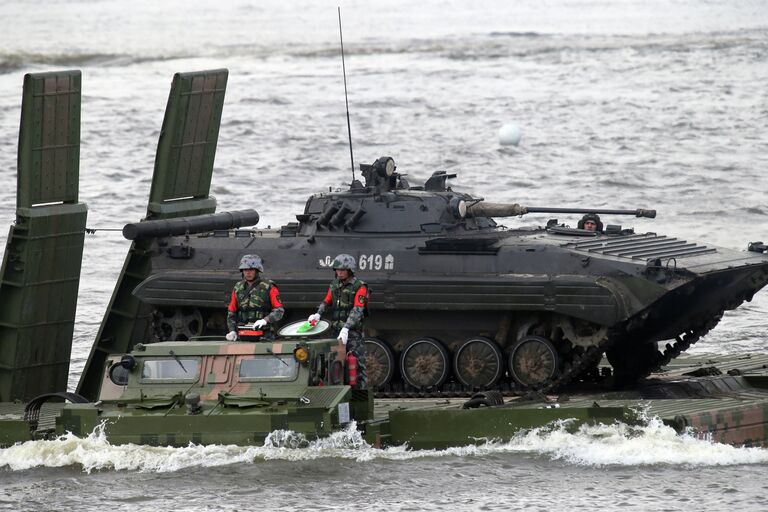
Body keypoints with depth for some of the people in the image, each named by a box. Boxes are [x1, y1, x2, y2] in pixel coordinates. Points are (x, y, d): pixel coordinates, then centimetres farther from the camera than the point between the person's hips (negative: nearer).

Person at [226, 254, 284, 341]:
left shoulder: (268, 287, 1)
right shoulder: (238, 288, 14)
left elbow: (279, 311, -4)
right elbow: (231, 313, 19)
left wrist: (265, 320, -20)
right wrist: (232, 331, 4)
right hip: (243, 335, 4)